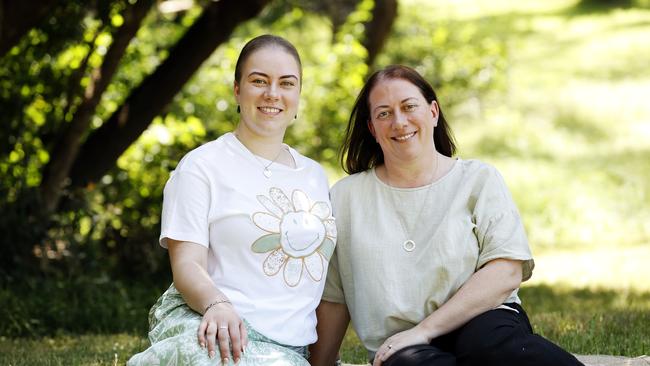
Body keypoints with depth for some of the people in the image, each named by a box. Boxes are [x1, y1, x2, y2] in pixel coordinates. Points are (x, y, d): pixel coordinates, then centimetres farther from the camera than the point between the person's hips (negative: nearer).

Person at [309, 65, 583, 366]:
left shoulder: (479, 180, 9)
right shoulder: (346, 197, 14)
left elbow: (507, 272, -4)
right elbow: (332, 299, 16)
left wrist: (423, 330, -12)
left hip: (482, 322, 0)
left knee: (491, 341, -38)